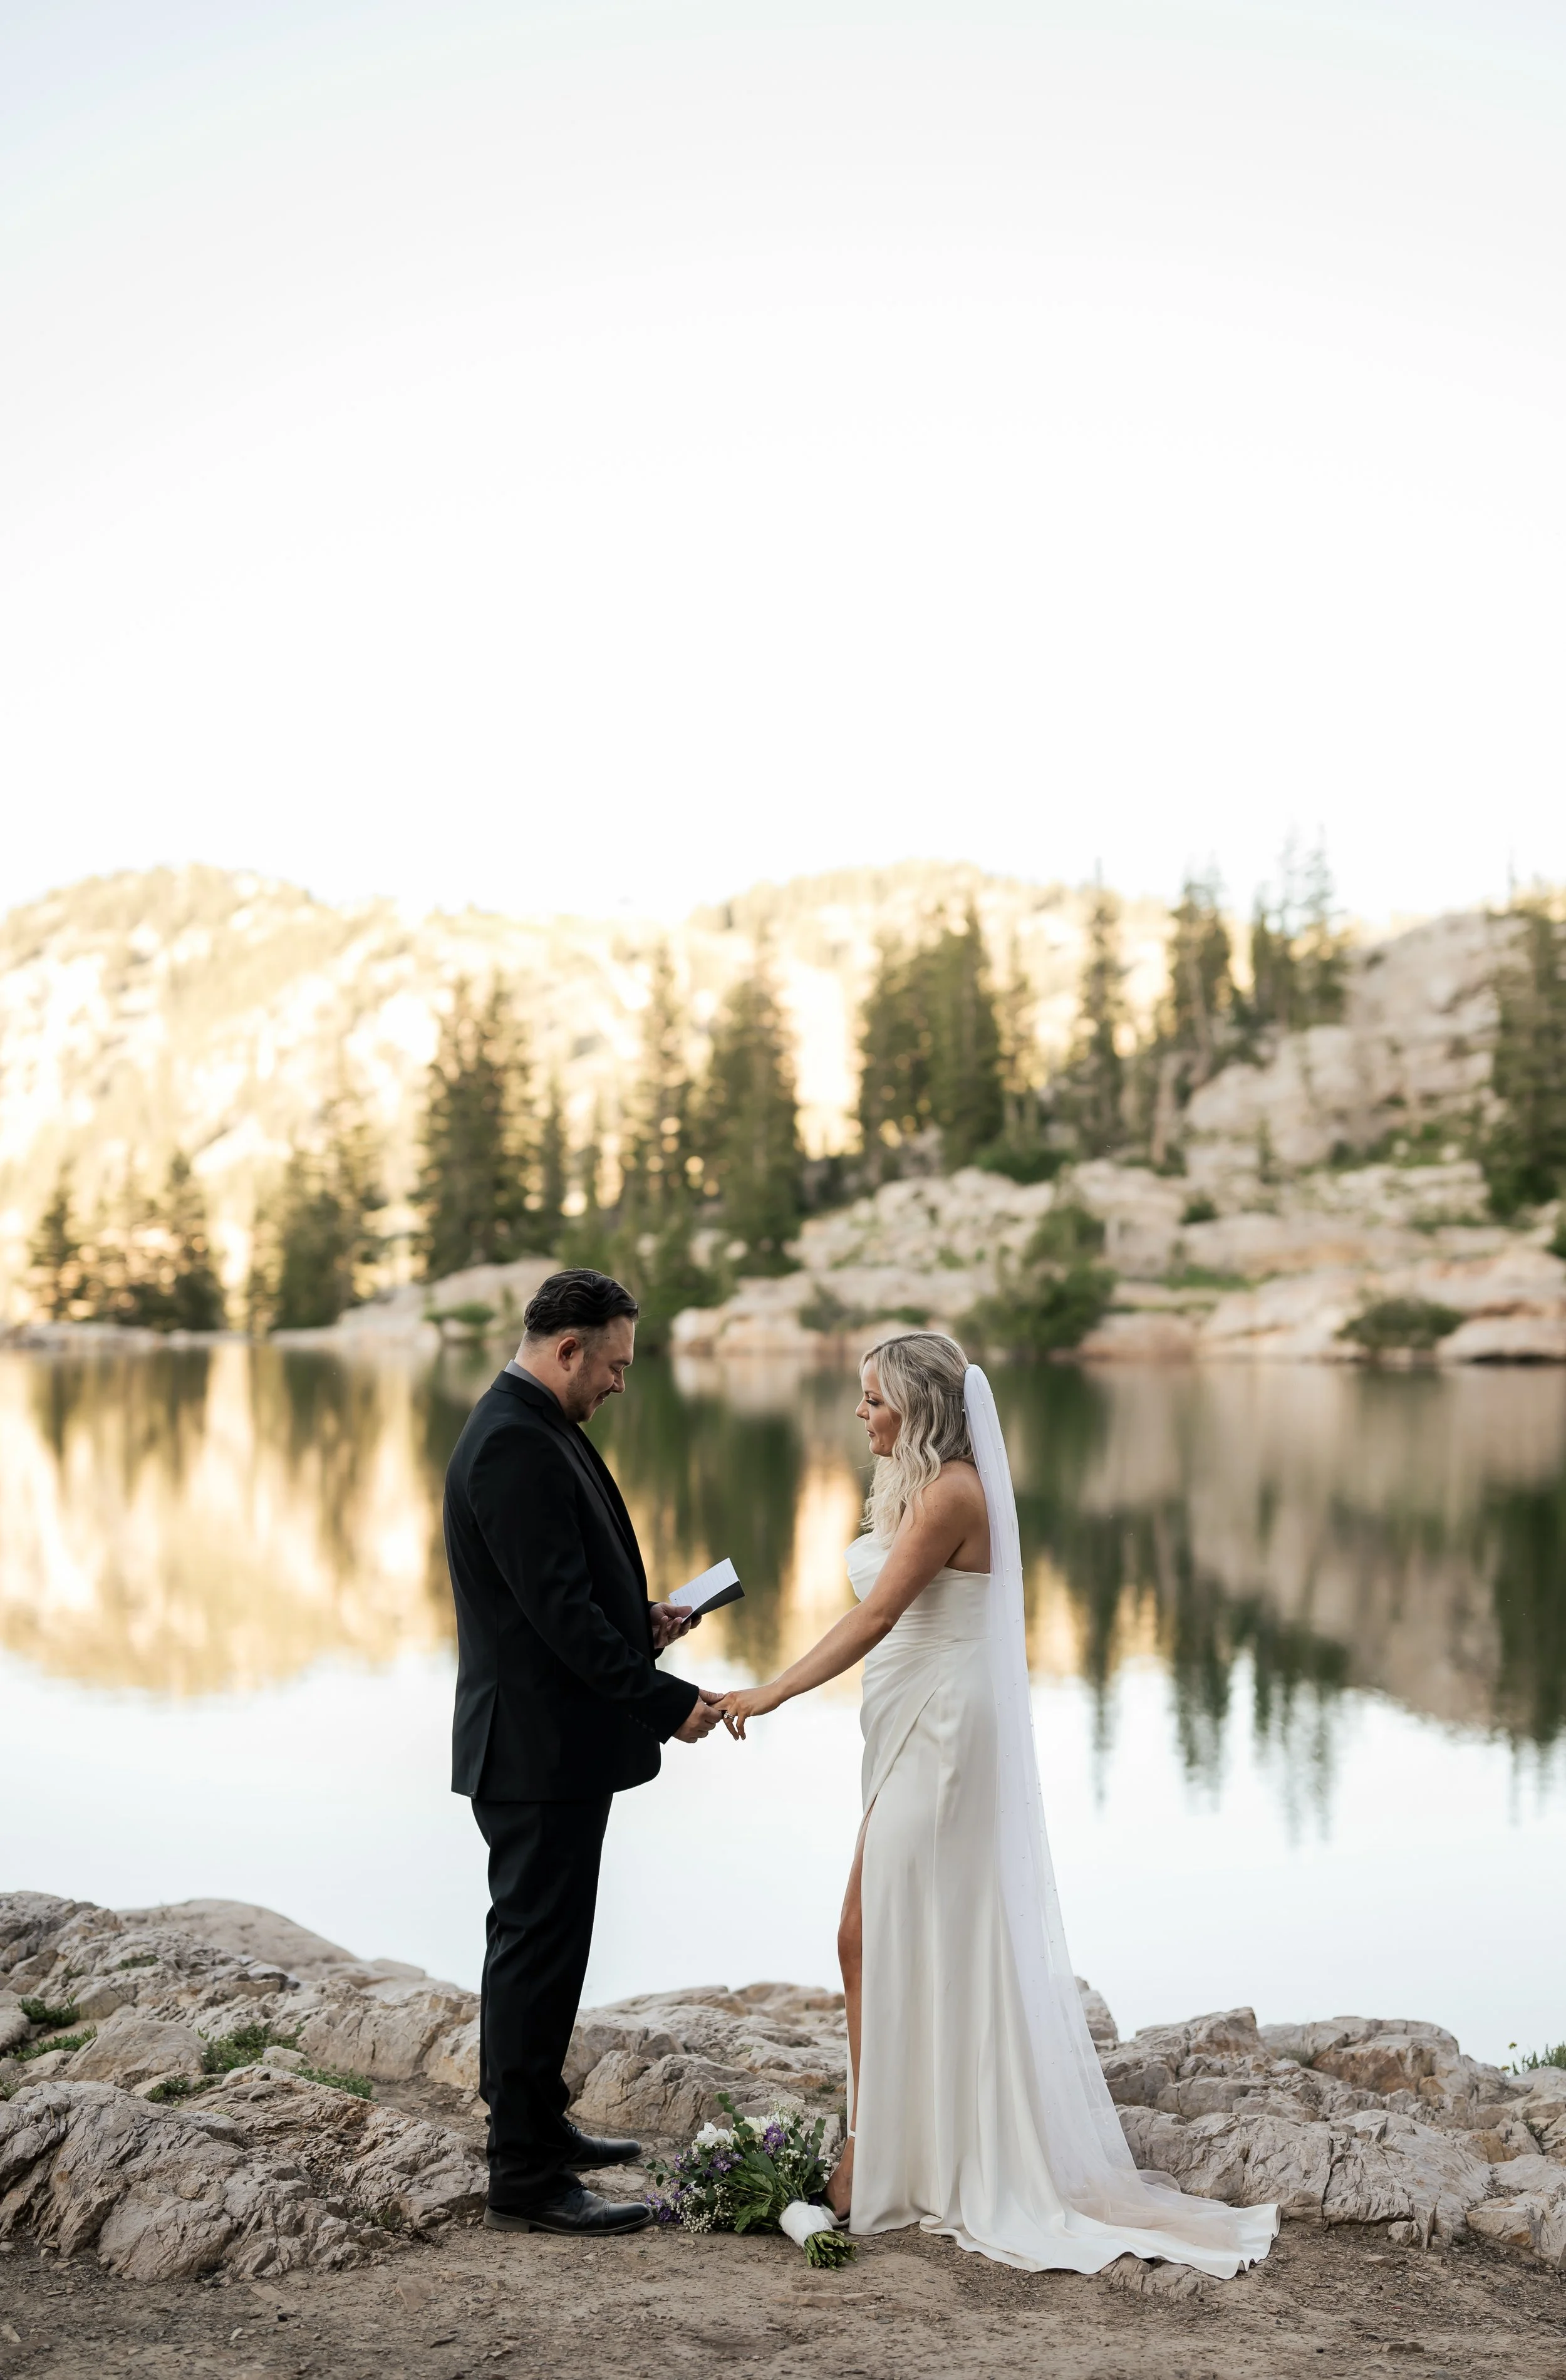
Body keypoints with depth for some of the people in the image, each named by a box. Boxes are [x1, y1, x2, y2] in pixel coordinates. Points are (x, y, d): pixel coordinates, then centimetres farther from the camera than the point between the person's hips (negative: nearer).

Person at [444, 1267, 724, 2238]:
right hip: (539, 1750, -11)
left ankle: (538, 2121, 34)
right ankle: (525, 2177, 7)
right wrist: (668, 1701, -21)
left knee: (543, 1945, 20)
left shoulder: (532, 1431, 13)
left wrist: (640, 1619, 6)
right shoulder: (514, 1445, -21)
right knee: (538, 1949, -2)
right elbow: (560, 1610, -25)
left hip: (552, 1746, 11)